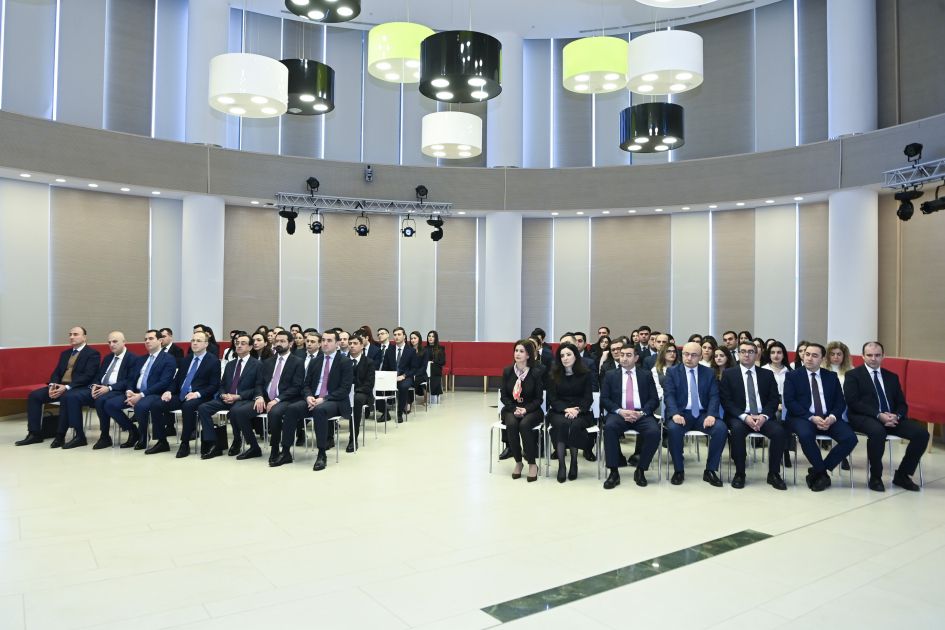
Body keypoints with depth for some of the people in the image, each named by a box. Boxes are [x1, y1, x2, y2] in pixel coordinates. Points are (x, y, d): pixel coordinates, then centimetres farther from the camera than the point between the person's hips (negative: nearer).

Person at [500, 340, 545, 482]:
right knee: (511, 424, -30)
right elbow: (503, 396, 2)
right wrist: (514, 409, -14)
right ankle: (518, 462, -13)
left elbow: (539, 398, -2)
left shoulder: (536, 373, -4)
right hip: (511, 408, 2)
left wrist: (526, 409, -18)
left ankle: (532, 464, -18)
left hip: (531, 410, -2)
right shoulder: (507, 371, 1)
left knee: (524, 424, -33)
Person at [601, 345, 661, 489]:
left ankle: (640, 470, -9)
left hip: (642, 415, 0)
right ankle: (614, 472, -23)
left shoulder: (646, 374, 14)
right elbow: (604, 399, 5)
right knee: (609, 427, -34)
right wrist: (620, 411, -12)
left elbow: (654, 399, 6)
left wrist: (642, 413, -12)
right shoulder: (611, 375, 14)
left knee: (654, 431, -31)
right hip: (619, 414, 0)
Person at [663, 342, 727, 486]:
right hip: (681, 413, -2)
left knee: (721, 429, -27)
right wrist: (675, 414, -25)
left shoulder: (709, 373, 11)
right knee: (674, 429, -34)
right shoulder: (672, 371, 5)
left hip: (702, 414, 2)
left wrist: (711, 415, -18)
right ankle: (678, 470, -15)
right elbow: (669, 395, -6)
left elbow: (714, 396, 2)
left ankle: (710, 470, -10)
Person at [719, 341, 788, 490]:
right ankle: (739, 473, -19)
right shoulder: (728, 374, 6)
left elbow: (774, 399, 6)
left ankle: (774, 474, -9)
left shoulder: (767, 374, 13)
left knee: (779, 431, -27)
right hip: (739, 417, -2)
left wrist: (764, 416, -13)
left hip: (763, 417, 2)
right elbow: (726, 401, -2)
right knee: (737, 429, -35)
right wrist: (744, 416, -17)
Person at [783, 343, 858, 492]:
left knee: (850, 438, -23)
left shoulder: (832, 377, 15)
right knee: (805, 435, -36)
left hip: (828, 418, 3)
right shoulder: (792, 376, 6)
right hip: (803, 418, -3)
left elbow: (840, 402, 9)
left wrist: (832, 417, -13)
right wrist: (812, 417, -17)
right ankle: (822, 473, -11)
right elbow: (789, 402, -5)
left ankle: (817, 471, -7)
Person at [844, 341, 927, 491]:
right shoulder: (853, 375, 3)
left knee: (922, 433, -17)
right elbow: (853, 403, -9)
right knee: (877, 431, -38)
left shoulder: (892, 377, 19)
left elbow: (902, 404, 14)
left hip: (892, 418, 6)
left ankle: (902, 474, -1)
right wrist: (878, 415, -20)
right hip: (865, 418, -5)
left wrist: (896, 416, -10)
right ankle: (875, 476, -18)